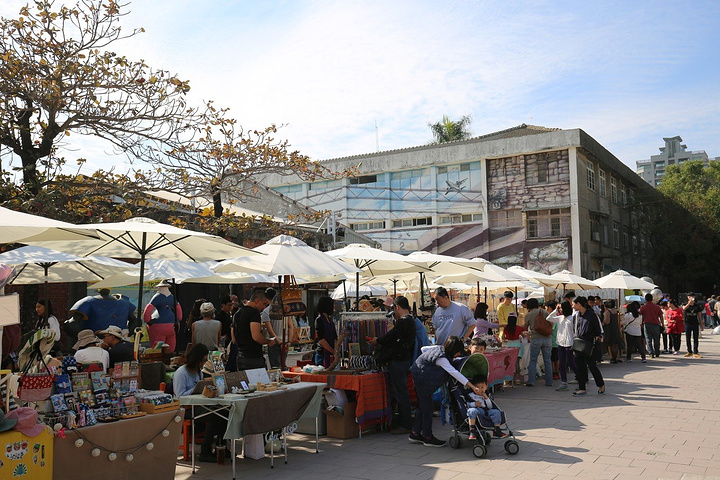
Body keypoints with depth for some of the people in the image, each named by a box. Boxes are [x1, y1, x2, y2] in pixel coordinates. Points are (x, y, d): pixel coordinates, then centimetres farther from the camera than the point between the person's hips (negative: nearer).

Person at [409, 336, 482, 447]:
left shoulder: (439, 348, 0)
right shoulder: (441, 358, -28)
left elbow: (423, 348, 15)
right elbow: (454, 373, -36)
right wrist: (472, 386, -39)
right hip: (421, 379, -10)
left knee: (422, 406, 16)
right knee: (427, 408, -4)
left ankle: (415, 434, 24)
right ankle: (428, 438, 6)